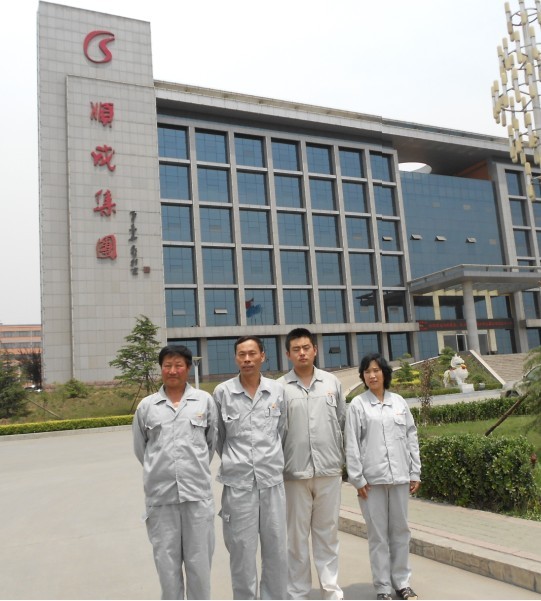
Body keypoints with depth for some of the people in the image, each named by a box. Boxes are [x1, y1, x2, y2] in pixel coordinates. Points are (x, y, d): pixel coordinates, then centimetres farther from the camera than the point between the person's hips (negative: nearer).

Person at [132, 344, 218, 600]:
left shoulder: (205, 400, 2)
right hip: (161, 494, 1)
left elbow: (212, 441, 10)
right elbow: (140, 448, 12)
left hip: (197, 492, 0)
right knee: (167, 561, 10)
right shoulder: (146, 405, 3)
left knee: (199, 561, 9)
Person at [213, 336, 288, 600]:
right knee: (242, 551, 7)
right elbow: (217, 437, 8)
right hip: (238, 482, -2)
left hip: (272, 479, 2)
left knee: (276, 548, 11)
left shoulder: (277, 390, 1)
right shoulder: (222, 392, -4)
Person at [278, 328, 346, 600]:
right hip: (295, 471, -2)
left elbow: (342, 424, 10)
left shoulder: (332, 383, 5)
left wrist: (341, 460, 10)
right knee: (297, 536, 8)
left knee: (327, 533, 12)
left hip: (329, 470, 2)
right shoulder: (279, 388, -3)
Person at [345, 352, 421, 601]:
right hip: (372, 478, -3)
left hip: (399, 476, 3)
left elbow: (411, 438, 9)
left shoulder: (399, 402, 7)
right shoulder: (357, 405, -2)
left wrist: (415, 472, 6)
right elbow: (352, 445, -4)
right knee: (378, 533, 5)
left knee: (400, 530, 12)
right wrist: (358, 479, -7)